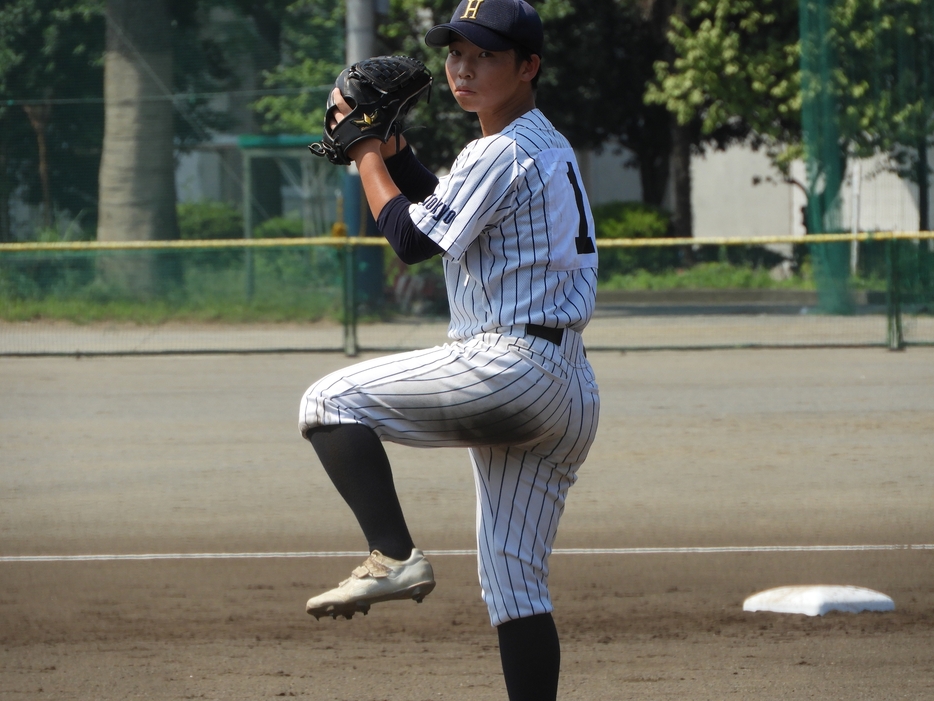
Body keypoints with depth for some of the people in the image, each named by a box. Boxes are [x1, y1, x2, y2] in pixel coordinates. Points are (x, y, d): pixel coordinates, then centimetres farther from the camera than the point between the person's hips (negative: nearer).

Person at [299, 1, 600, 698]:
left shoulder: (504, 153, -11)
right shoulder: (549, 147, 20)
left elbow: (412, 238, -11)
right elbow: (445, 210, 31)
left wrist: (368, 157, 2)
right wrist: (393, 150, 19)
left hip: (512, 374, -10)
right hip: (568, 390, 10)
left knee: (333, 399, -4)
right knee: (514, 585, 9)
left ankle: (394, 556, -16)